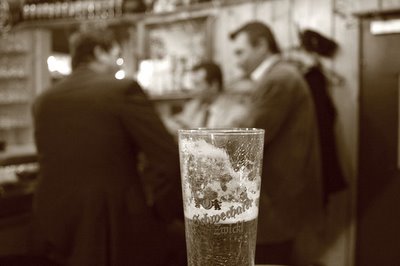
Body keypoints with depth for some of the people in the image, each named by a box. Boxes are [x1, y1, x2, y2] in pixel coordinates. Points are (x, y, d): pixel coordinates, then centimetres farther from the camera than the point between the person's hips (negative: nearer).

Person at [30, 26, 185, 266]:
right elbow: (169, 161, -17)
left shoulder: (43, 101, 6)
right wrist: (165, 214, -3)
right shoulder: (124, 89, -11)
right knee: (182, 237, 19)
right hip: (117, 227, -6)